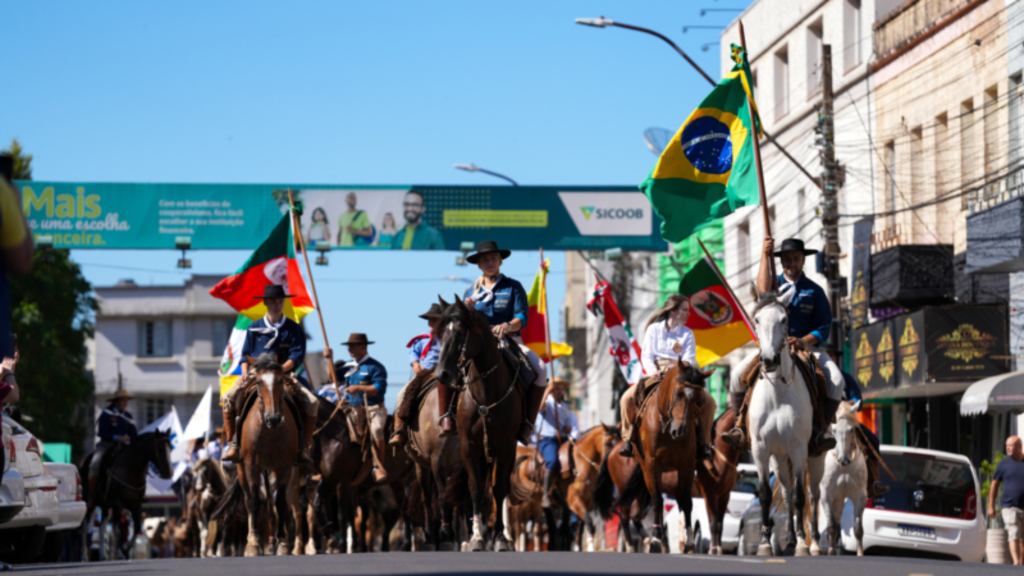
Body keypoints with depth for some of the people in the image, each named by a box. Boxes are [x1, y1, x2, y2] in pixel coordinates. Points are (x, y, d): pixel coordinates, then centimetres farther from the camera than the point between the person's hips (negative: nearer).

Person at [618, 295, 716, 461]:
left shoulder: (687, 334, 12)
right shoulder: (654, 329, 8)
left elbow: (690, 359, 2)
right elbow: (646, 355, 2)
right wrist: (652, 371, -18)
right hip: (656, 375, -1)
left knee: (708, 401, -21)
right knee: (628, 398, -25)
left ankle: (702, 442, -9)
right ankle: (628, 439, -9)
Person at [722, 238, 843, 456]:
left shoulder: (814, 291, 7)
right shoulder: (775, 283, 8)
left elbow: (824, 327, 1)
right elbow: (764, 290, -19)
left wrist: (805, 341, -18)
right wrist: (765, 256, -22)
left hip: (805, 346, 0)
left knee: (836, 380, -26)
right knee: (738, 376, -22)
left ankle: (821, 430, -20)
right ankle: (741, 427, -13)